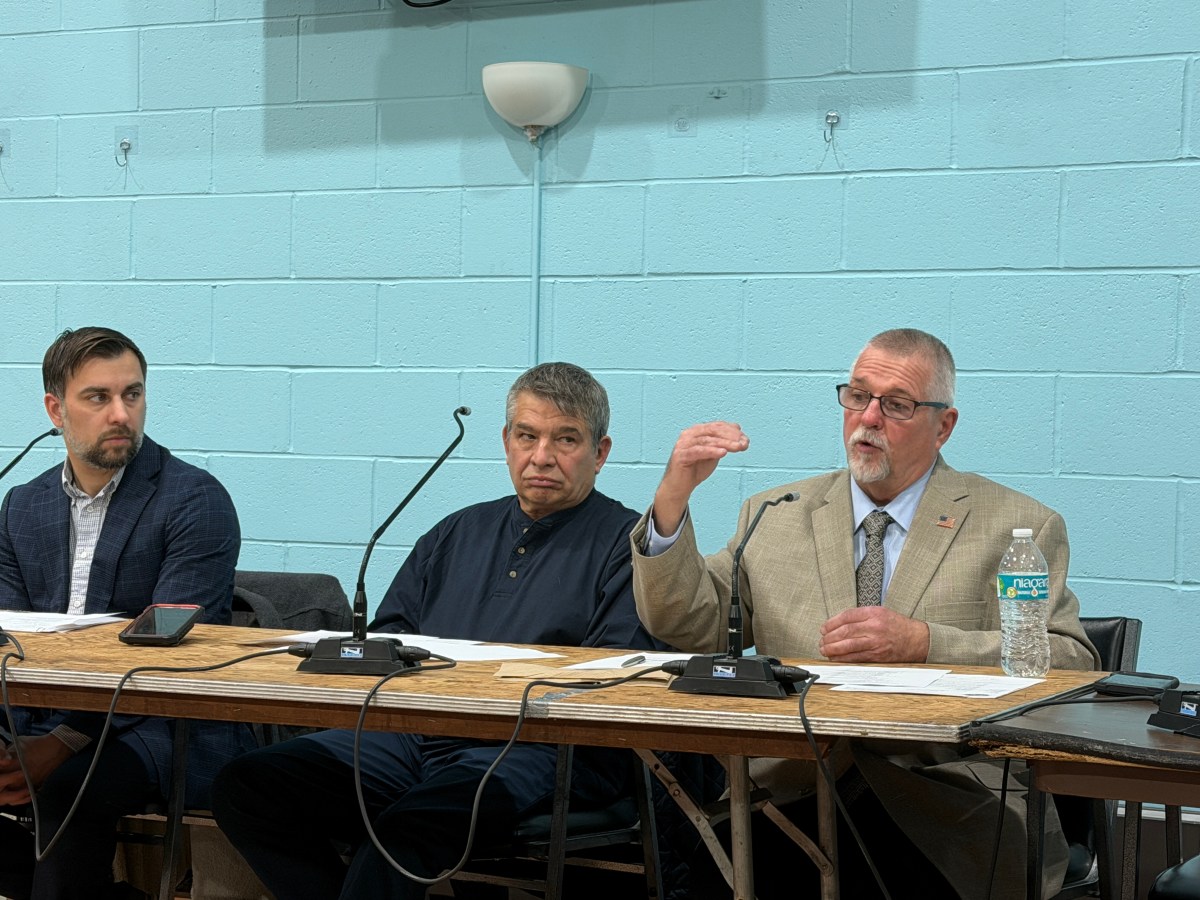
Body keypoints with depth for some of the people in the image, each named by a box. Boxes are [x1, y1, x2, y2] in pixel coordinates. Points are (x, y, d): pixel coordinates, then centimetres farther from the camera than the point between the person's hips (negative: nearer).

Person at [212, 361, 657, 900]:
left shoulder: (627, 543, 8)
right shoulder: (458, 533, 27)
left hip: (535, 749, -6)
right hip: (412, 738, 6)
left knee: (408, 826, -37)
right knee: (245, 786, -15)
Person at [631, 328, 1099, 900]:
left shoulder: (1018, 526, 10)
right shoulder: (775, 518, 19)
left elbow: (1073, 665, 0)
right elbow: (686, 627, 13)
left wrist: (922, 643, -13)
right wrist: (672, 499, -2)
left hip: (954, 801, -1)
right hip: (795, 794, 2)